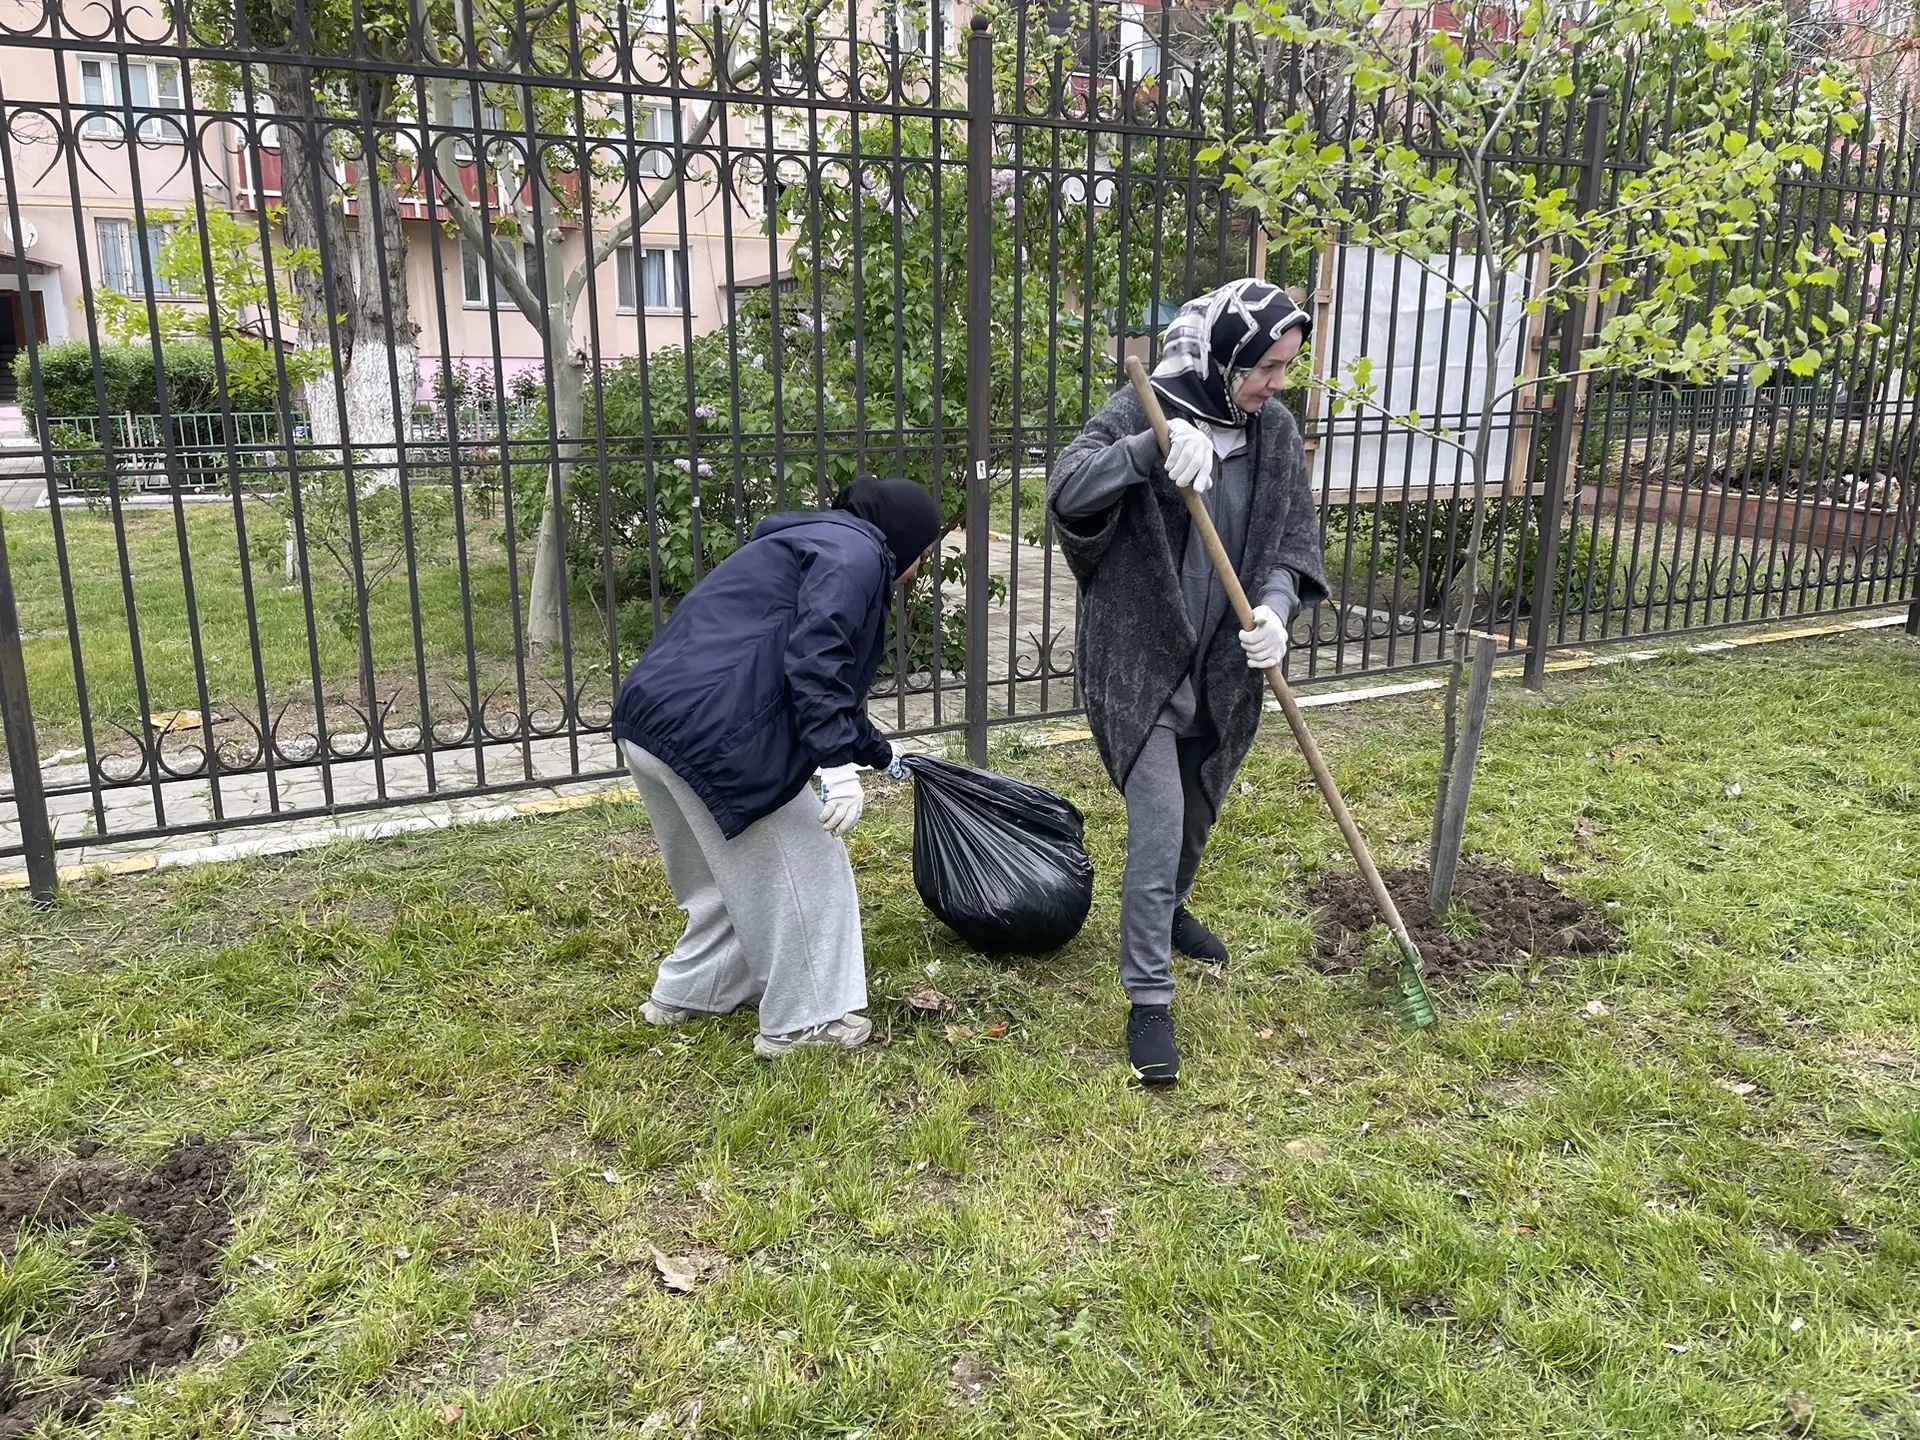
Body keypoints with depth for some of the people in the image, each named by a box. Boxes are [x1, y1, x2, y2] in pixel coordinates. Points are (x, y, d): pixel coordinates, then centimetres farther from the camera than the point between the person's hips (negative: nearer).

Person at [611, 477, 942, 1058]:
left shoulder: (815, 543, 29)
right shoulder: (854, 553, -2)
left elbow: (825, 680, 38)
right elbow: (815, 661, -19)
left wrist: (879, 752, 49)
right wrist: (839, 762, -23)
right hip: (712, 733, -10)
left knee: (736, 869, 26)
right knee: (800, 869, 6)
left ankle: (684, 993, 38)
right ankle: (803, 1021, 18)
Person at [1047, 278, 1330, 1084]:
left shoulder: (1276, 433, 1)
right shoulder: (1141, 413, -13)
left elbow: (1295, 539, 2)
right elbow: (1066, 491, -26)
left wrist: (1276, 606, -19)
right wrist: (1153, 448, -43)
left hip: (1223, 664, 6)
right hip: (1140, 661, -5)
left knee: (1198, 813, 22)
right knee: (1158, 825, -8)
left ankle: (1170, 911, 51)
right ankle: (1149, 998, 4)